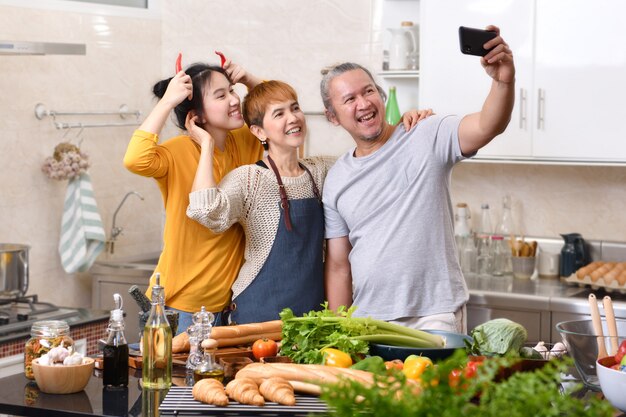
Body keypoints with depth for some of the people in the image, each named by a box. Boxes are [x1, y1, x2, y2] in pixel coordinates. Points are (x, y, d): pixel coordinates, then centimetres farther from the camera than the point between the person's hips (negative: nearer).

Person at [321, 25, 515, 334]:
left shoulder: (428, 138, -2)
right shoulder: (336, 181, 9)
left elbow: (488, 126, -19)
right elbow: (339, 267, 11)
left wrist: (503, 81, -38)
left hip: (434, 316, -3)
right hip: (365, 322, 4)